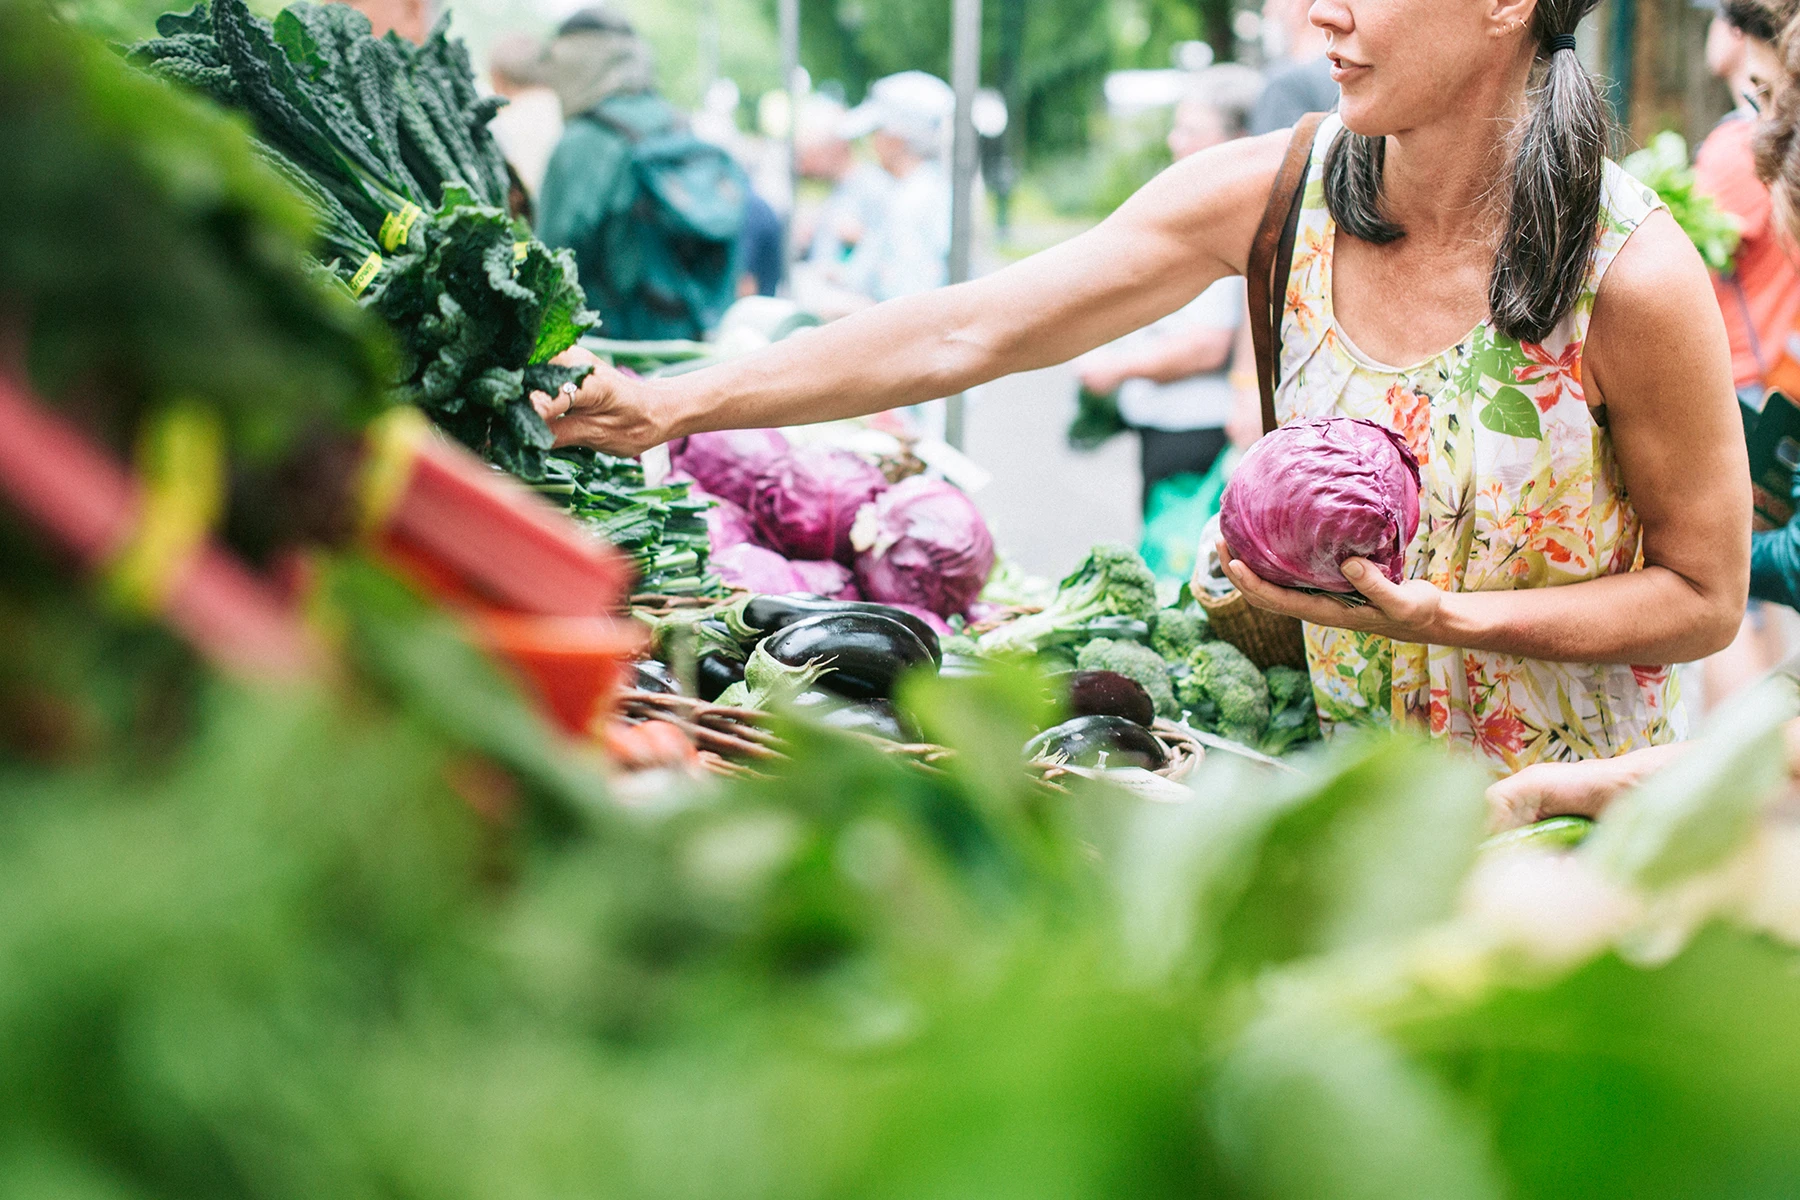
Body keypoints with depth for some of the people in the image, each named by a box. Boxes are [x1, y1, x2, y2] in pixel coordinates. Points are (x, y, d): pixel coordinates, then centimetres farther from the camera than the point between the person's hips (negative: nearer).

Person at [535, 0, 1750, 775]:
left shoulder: (1633, 273, -21)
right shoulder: (1273, 192, -10)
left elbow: (1704, 597, -11)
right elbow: (966, 333, -10)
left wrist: (1439, 614, -26)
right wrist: (677, 405, -14)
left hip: (1572, 816, -3)